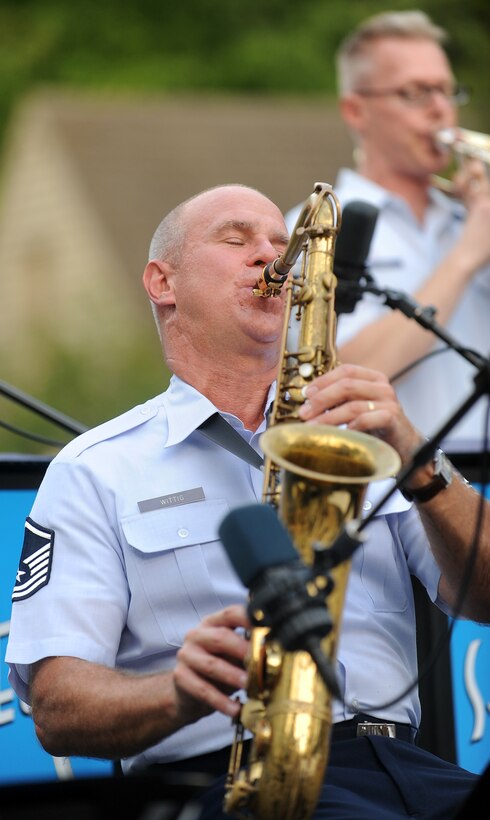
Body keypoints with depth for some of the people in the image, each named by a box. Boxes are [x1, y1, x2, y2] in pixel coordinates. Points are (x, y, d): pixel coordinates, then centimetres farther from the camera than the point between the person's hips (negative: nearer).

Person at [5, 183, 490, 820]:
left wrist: (416, 461, -8)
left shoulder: (362, 434, 23)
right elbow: (57, 706, 0)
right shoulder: (94, 472, 10)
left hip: (403, 763, 5)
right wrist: (180, 691, -22)